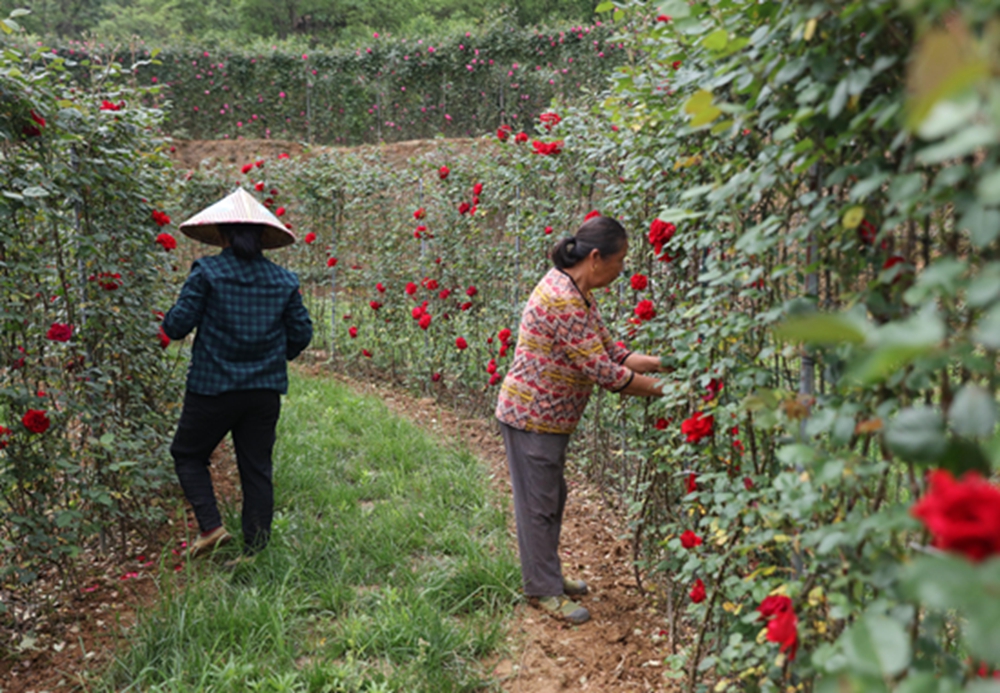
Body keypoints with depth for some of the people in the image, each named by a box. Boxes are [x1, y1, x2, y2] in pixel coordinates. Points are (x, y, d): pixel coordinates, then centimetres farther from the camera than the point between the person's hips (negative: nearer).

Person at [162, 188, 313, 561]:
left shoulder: (207, 271, -9)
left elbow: (177, 326, -10)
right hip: (265, 390, 4)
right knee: (257, 470, 11)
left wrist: (171, 321, 13)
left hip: (213, 389, -3)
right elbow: (301, 334, 6)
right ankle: (255, 550, 14)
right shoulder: (284, 281, 2)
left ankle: (211, 526, 2)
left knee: (188, 455, 17)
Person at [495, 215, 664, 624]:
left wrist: (659, 363, 0)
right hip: (531, 416, -10)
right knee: (538, 504, 3)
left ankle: (547, 578, 34)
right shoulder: (562, 300, -27)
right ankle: (545, 591, 16)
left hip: (550, 416, 10)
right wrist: (664, 389, -19)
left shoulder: (577, 292, 6)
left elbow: (608, 350, 10)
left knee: (551, 500, 19)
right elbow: (603, 371, -26)